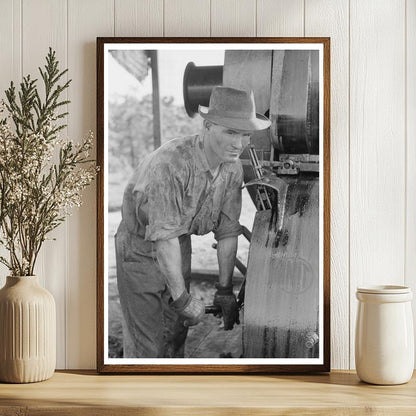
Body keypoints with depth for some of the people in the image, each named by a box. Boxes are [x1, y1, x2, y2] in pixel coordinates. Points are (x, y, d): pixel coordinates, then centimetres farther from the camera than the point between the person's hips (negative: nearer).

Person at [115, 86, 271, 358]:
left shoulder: (233, 168, -11)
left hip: (180, 244, 6)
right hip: (141, 246, -6)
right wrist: (183, 300, -28)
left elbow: (228, 231, -2)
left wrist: (225, 290, 1)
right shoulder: (171, 163, -34)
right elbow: (164, 238, -32)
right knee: (147, 343, -2)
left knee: (177, 331, 16)